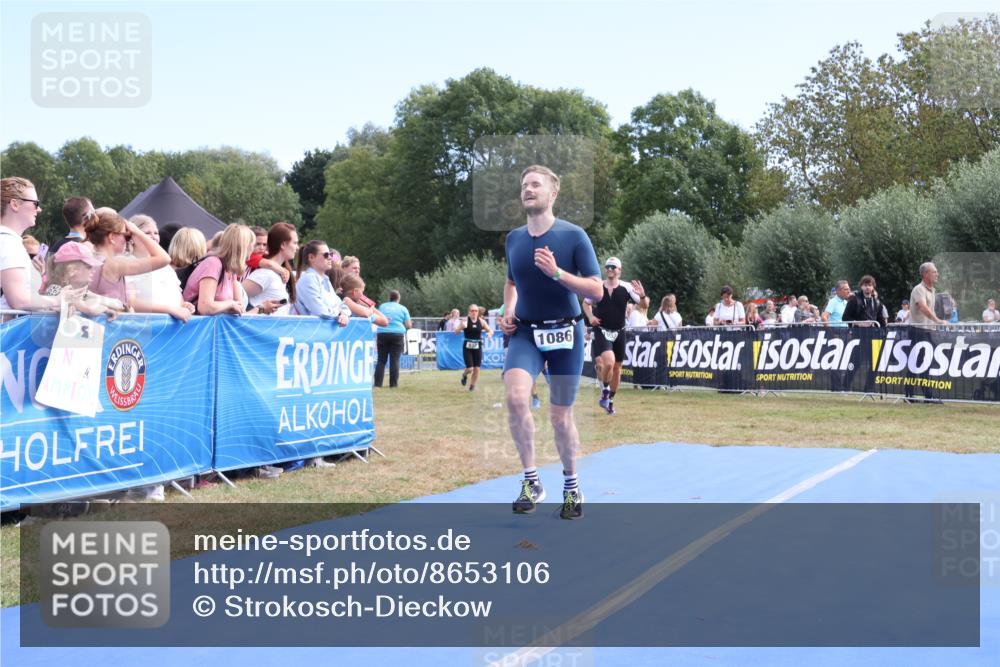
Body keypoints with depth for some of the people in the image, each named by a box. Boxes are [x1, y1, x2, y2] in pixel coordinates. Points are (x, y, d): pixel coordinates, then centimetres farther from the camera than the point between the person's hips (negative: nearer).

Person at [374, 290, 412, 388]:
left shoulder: (382, 306, 9)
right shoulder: (403, 309, 4)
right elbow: (408, 325, 3)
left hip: (382, 334, 2)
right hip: (397, 335, -2)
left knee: (381, 360, 4)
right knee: (395, 360, 0)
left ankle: (378, 383, 0)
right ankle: (393, 383, -1)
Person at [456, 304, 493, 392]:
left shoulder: (481, 321, 2)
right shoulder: (466, 320, -6)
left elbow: (490, 330, 8)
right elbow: (456, 332, -11)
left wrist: (490, 333, -16)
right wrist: (461, 326, -32)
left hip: (477, 347, 3)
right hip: (467, 347, -3)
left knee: (476, 368, 0)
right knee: (470, 369, -9)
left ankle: (472, 385, 22)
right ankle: (464, 375, 26)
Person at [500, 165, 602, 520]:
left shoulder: (573, 236, -8)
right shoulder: (513, 239, 5)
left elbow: (597, 291, -11)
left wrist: (557, 272, -23)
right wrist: (508, 311, 5)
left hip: (564, 333, -2)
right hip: (525, 332, 2)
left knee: (561, 416, 5)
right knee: (516, 396, -24)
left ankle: (572, 486, 29)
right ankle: (531, 481, -11)